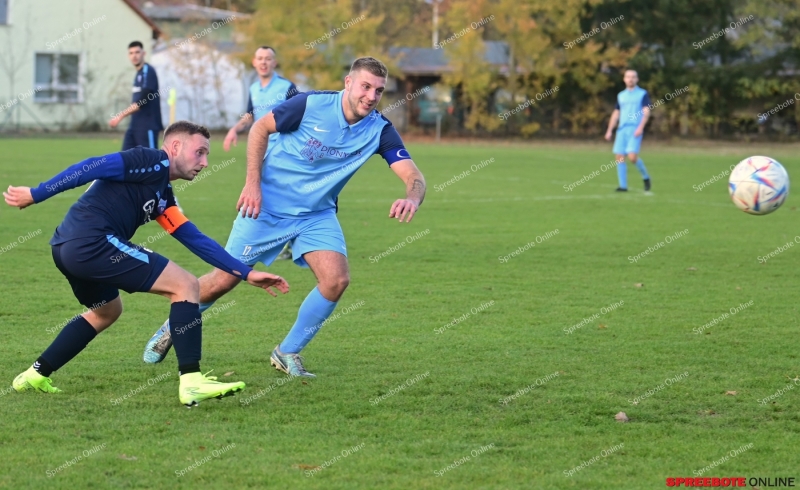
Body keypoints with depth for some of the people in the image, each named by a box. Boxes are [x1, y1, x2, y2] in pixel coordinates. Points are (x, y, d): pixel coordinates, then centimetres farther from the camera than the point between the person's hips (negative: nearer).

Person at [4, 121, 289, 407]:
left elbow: (196, 240, 25)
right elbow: (93, 167, -13)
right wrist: (36, 195, -16)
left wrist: (246, 274, 21)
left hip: (68, 249, 10)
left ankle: (35, 375, 35)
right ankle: (191, 383, -12)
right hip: (93, 242, -10)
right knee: (185, 285, -6)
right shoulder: (153, 162, -3)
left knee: (107, 311, 37)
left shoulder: (163, 196, 25)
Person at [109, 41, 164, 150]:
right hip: (135, 125, 9)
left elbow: (141, 102, -19)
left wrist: (120, 116, -18)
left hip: (147, 126, -9)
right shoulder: (138, 73, 15)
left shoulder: (148, 71, -12)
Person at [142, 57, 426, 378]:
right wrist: (253, 184, -14)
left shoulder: (379, 130, -12)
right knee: (225, 279, -1)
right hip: (268, 205, -3)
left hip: (317, 214, 3)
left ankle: (287, 353, 2)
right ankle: (173, 328, 27)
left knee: (337, 280, -17)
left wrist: (412, 199, -44)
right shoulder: (311, 105, -18)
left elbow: (413, 176, -20)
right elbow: (260, 128, -6)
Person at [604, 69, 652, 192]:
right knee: (619, 157, -4)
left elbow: (646, 112, -5)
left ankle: (645, 177, 6)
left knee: (632, 156, -17)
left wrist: (641, 127, -18)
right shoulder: (621, 95, 17)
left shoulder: (642, 94, 3)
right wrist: (609, 130, 14)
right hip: (622, 129, 5)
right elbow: (616, 114, 21)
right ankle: (623, 186, 2)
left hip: (635, 129, -5)